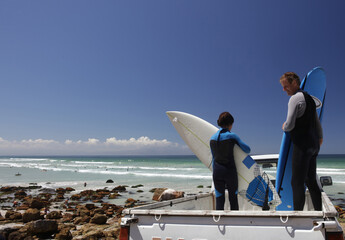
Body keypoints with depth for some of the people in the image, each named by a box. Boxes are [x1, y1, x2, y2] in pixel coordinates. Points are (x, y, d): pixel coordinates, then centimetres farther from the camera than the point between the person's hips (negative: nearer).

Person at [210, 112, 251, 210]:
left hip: (217, 172, 3)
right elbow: (247, 149, 2)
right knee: (233, 199, 12)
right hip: (230, 171, -3)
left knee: (219, 200, 7)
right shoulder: (232, 136, -7)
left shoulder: (212, 138, 6)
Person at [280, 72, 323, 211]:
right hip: (313, 145, 10)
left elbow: (290, 125, -19)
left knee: (297, 182, -7)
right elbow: (317, 121, 27)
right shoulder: (309, 98, 17)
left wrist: (284, 127, 4)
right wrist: (320, 137, 40)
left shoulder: (295, 98, -12)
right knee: (311, 181, 14)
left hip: (302, 146, -9)